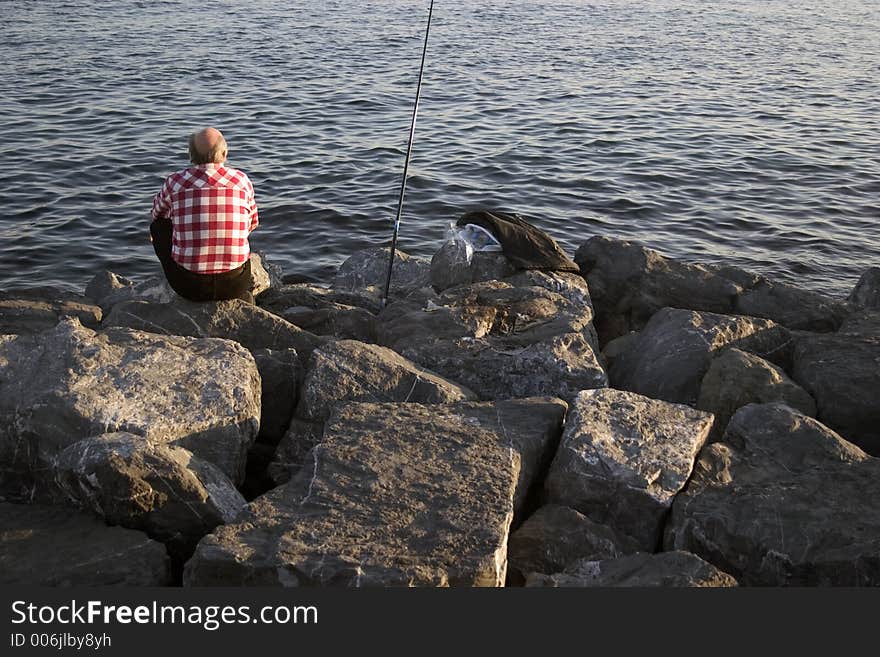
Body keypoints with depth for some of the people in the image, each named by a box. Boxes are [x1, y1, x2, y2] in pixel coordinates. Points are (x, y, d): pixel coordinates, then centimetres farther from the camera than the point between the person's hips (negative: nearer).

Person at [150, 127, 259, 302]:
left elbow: (158, 214, 19)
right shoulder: (241, 180, -1)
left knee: (158, 225, 23)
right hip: (234, 285, 1)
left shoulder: (174, 182, -3)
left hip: (188, 286, -1)